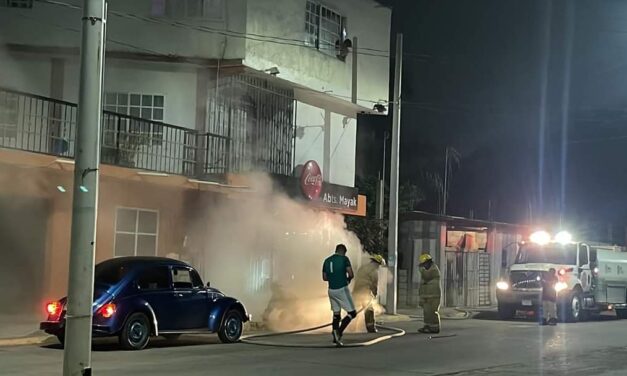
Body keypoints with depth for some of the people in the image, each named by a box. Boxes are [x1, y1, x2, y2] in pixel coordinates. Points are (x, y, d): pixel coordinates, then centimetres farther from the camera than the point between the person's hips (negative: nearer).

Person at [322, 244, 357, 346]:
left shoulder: (327, 260, 11)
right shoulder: (344, 259, -5)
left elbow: (324, 277, 15)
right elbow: (351, 274, -12)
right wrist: (348, 279, 9)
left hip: (331, 290, 6)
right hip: (342, 289, -6)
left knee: (336, 314, 16)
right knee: (352, 313, 2)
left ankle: (336, 338, 12)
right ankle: (339, 331, -15)